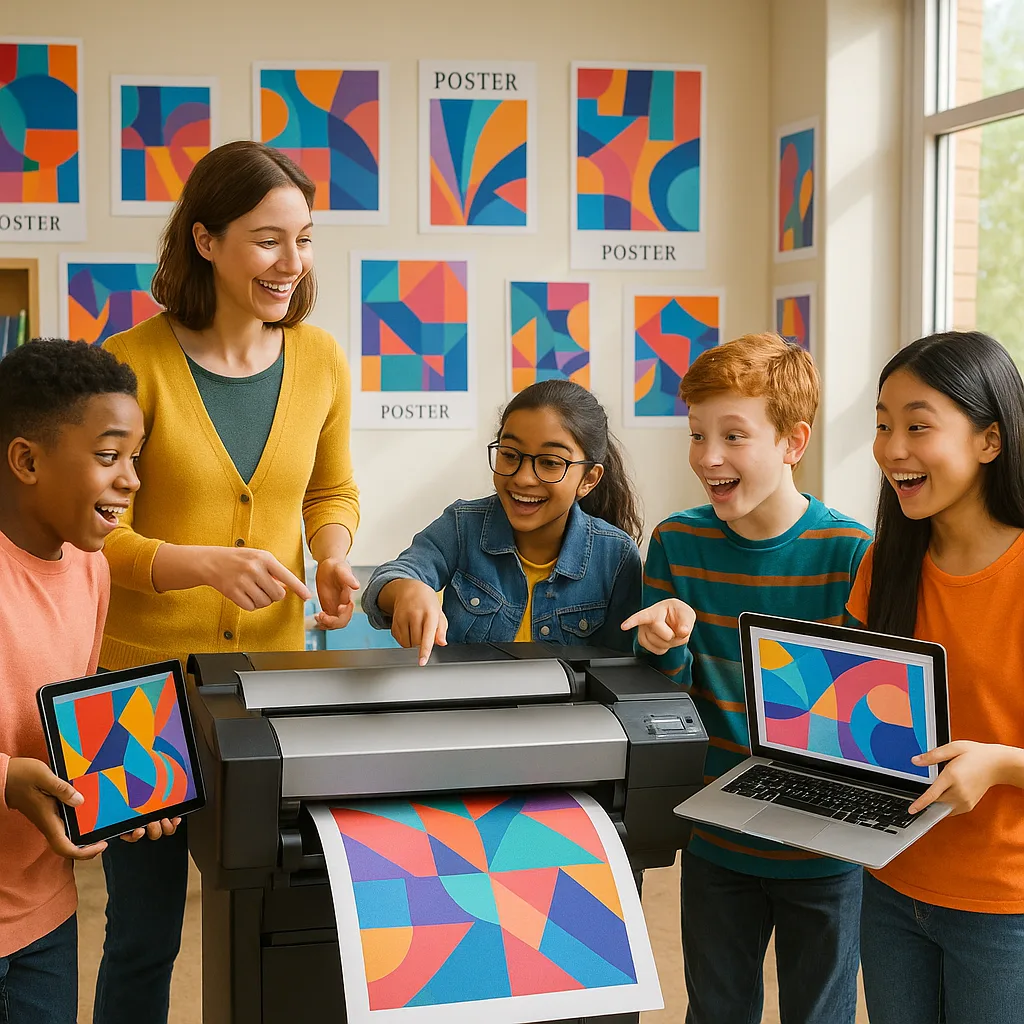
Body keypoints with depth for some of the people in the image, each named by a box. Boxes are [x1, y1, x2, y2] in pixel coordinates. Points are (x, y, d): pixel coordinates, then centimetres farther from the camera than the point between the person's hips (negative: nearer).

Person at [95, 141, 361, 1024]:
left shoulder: (320, 358, 0)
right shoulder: (135, 362, -12)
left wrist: (333, 558, -5)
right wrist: (206, 564, -24)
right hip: (147, 677, -3)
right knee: (144, 933, 9)